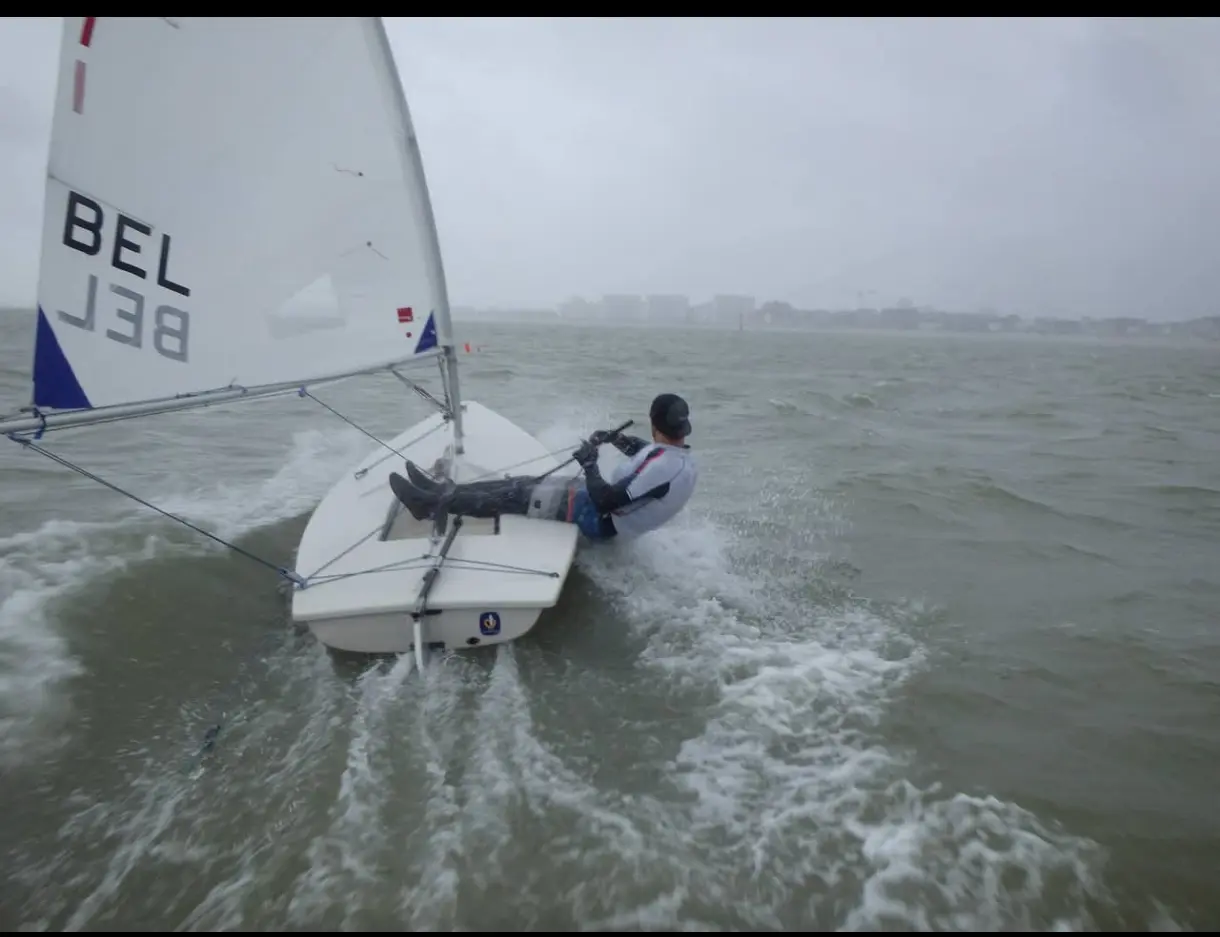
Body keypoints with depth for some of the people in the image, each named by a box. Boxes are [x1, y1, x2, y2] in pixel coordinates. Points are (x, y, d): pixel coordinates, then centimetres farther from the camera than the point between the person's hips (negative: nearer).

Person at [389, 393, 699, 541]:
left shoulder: (662, 467, -33)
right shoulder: (682, 457, -3)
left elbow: (605, 501, -33)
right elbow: (649, 452, 20)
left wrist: (589, 462, -21)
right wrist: (618, 438, 6)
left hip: (598, 520, -9)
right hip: (607, 506, 9)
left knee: (516, 497, -6)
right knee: (523, 483, 7)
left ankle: (433, 504, 3)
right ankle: (444, 490, 13)